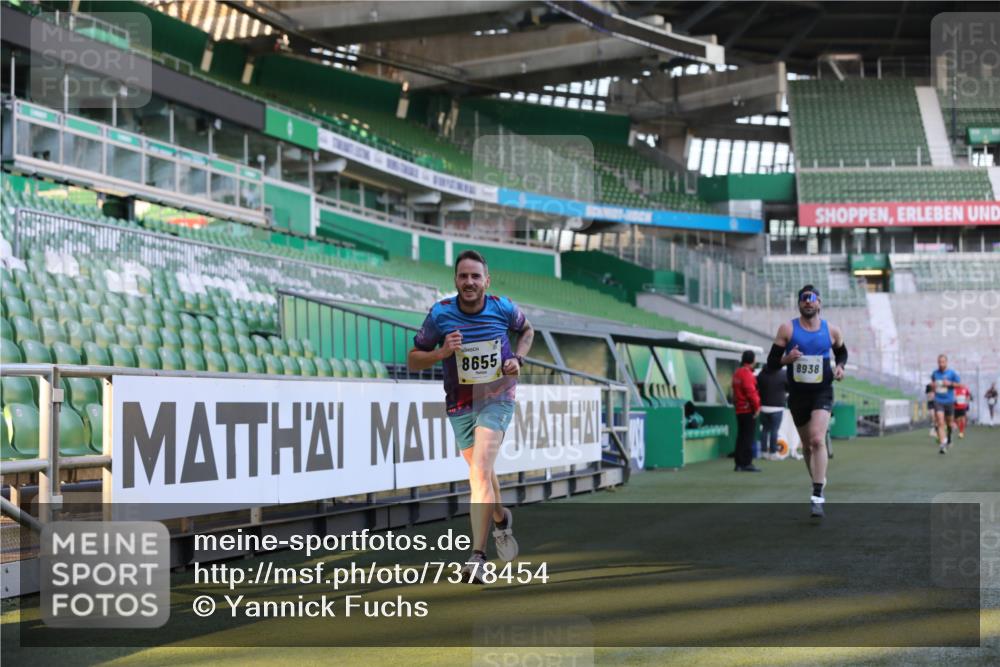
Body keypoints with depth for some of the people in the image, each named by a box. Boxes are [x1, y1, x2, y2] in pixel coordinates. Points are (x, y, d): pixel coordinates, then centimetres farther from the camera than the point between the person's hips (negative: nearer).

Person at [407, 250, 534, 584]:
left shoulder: (502, 308, -9)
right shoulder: (440, 314, -10)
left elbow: (527, 329, 15)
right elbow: (413, 360, -2)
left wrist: (518, 359, -3)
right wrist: (442, 352, -21)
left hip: (497, 399, -3)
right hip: (460, 404, 3)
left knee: (480, 471, -21)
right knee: (483, 473, 15)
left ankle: (477, 556, -25)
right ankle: (501, 519, 48)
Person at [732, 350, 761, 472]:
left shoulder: (737, 373, 13)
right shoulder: (747, 373, -15)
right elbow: (751, 392, -20)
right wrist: (756, 407, -10)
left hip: (739, 410, 9)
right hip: (748, 410, -9)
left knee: (741, 437, 11)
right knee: (748, 437, -6)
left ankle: (739, 463, 13)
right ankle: (747, 463, -7)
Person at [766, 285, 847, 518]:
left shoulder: (831, 330, 2)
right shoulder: (787, 329, -2)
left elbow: (842, 352, 21)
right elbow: (771, 362, -2)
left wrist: (839, 367, 1)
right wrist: (787, 359, -22)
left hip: (822, 393, -2)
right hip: (797, 394, 2)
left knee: (818, 440, -20)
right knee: (807, 445, 13)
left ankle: (817, 497, -23)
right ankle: (819, 481, 38)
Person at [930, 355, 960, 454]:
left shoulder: (952, 373, -4)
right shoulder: (935, 373, 5)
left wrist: (950, 383, -16)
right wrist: (933, 385, 3)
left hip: (949, 401, 0)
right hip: (938, 401, 0)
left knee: (949, 423, 13)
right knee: (940, 422, -16)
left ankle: (948, 438, 44)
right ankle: (942, 444, -22)